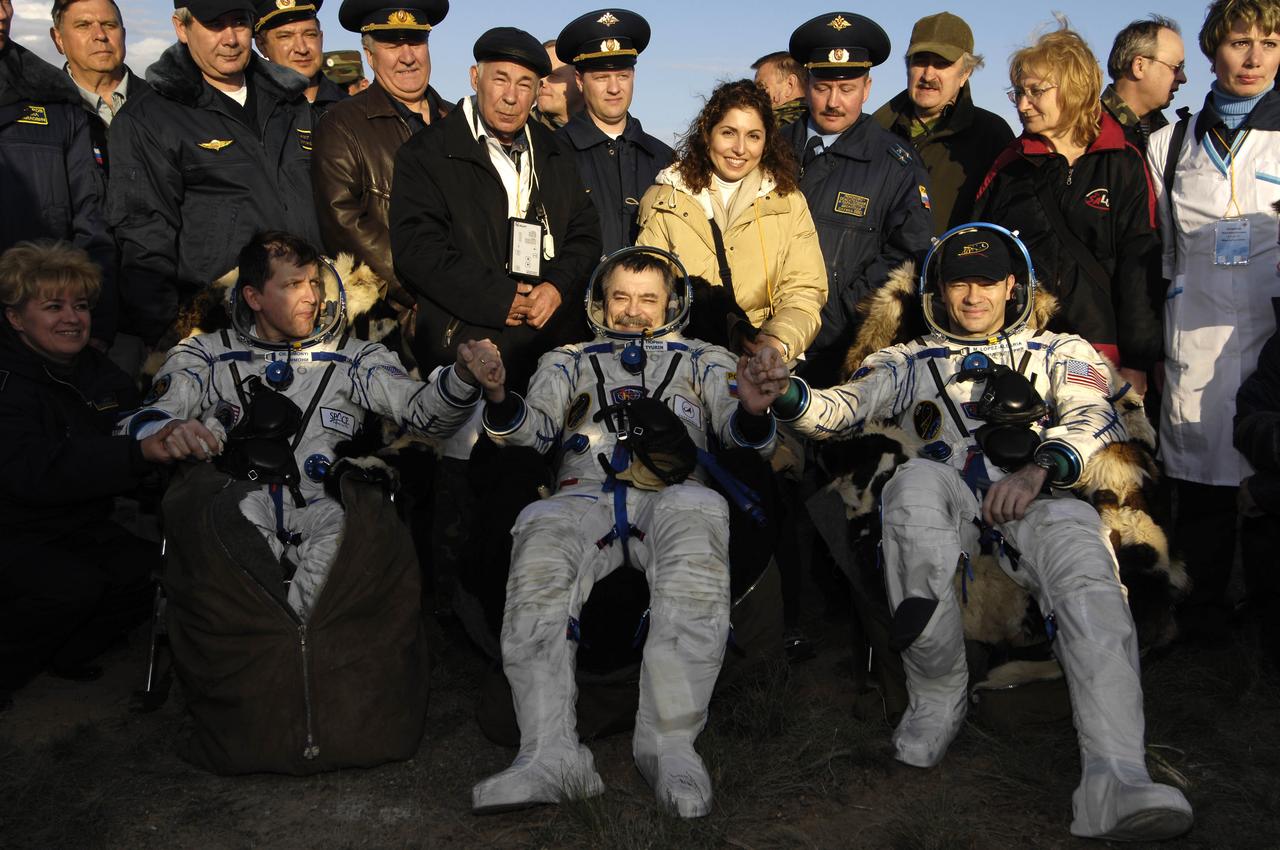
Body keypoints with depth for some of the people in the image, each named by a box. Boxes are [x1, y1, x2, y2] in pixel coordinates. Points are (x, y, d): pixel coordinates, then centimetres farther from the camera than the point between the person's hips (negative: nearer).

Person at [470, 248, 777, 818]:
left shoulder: (703, 360, 29)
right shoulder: (568, 362, 32)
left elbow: (743, 434, 12)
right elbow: (535, 429, 13)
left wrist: (755, 407, -14)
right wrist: (498, 397, -10)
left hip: (671, 496, -1)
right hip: (585, 497, 1)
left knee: (696, 511, -38)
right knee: (541, 532, -35)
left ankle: (670, 742, -38)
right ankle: (551, 755, -39)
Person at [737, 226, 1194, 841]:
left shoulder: (1060, 351, 30)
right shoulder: (910, 361, 30)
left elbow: (1094, 418, 9)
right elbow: (844, 409, 11)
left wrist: (1040, 467, -15)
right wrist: (785, 396, -14)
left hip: (1037, 498, 0)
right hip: (946, 502, 0)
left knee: (1087, 571, -34)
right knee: (917, 481, -36)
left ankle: (1113, 783, -47)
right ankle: (938, 696, -23)